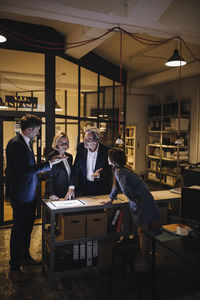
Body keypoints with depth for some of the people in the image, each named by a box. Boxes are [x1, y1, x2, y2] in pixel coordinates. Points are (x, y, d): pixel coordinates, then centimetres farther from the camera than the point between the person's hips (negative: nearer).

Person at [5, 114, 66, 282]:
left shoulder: (27, 142, 11)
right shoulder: (15, 144, -21)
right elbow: (26, 169, -27)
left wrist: (40, 170, 10)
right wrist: (49, 164, -23)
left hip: (30, 194, 10)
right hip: (21, 195, -9)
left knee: (28, 227, 21)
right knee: (19, 229, 2)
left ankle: (25, 256, 39)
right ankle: (14, 267, 17)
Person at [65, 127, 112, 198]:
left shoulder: (106, 151, -16)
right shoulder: (81, 147, -7)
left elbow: (109, 172, -9)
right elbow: (75, 169, -5)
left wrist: (100, 175, -31)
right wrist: (71, 188, -15)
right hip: (84, 187, 2)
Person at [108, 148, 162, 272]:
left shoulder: (119, 172, -18)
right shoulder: (124, 168, 12)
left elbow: (125, 189, -30)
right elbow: (117, 186, 24)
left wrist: (135, 200, -14)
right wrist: (110, 199, 30)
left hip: (142, 205, -9)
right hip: (141, 204, 9)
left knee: (143, 233, 2)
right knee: (143, 233, 17)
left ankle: (145, 263, 15)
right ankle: (145, 259, 31)